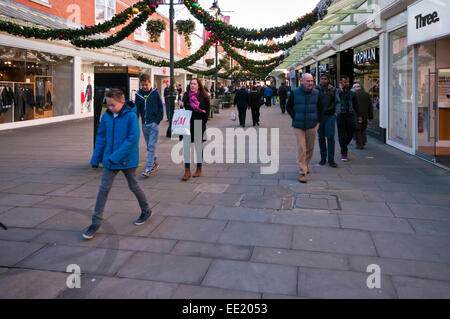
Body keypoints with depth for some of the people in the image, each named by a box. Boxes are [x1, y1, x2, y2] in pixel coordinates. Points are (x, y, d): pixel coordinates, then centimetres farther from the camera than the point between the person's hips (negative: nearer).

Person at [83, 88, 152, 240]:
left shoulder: (131, 116, -15)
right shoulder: (106, 117, 0)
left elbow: (133, 139, -21)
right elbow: (101, 138, 8)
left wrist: (116, 156, -23)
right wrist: (95, 158, 8)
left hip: (127, 160, -4)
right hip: (109, 160, 4)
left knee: (134, 186, 12)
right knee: (104, 189, 2)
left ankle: (146, 211, 36)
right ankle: (96, 223, 9)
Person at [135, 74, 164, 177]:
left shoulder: (155, 93, -3)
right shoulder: (138, 94, 6)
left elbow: (161, 107, 0)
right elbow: (137, 109, 12)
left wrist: (158, 120, -8)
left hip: (153, 123, -4)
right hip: (144, 124, 4)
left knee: (152, 146, -8)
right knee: (149, 147, 12)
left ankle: (148, 168, -9)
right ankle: (154, 163, 27)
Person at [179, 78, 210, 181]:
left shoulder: (203, 96, -2)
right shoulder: (186, 95, 9)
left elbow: (207, 111, -2)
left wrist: (202, 123, -10)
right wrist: (182, 106, -4)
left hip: (199, 125, -3)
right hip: (187, 124, 3)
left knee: (198, 146, 8)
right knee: (186, 146, -5)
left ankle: (199, 169, 23)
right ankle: (187, 171, -1)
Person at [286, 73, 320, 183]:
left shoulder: (316, 93, 3)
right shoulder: (294, 92, -5)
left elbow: (319, 107, 16)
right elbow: (288, 107, 5)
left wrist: (317, 120, 8)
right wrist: (295, 118, -3)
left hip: (312, 126, 3)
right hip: (298, 126, -3)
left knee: (310, 148, 13)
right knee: (302, 149, -7)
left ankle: (306, 164, 38)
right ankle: (302, 172, -1)